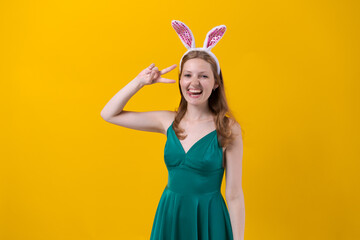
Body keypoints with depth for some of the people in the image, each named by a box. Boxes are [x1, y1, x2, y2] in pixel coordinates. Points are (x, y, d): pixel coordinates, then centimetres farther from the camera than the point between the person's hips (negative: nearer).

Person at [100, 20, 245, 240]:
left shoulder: (228, 129, -13)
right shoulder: (169, 121, -2)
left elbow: (234, 195, -10)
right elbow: (109, 114, 3)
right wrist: (140, 82, -7)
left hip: (208, 220, -4)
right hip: (169, 217, 4)